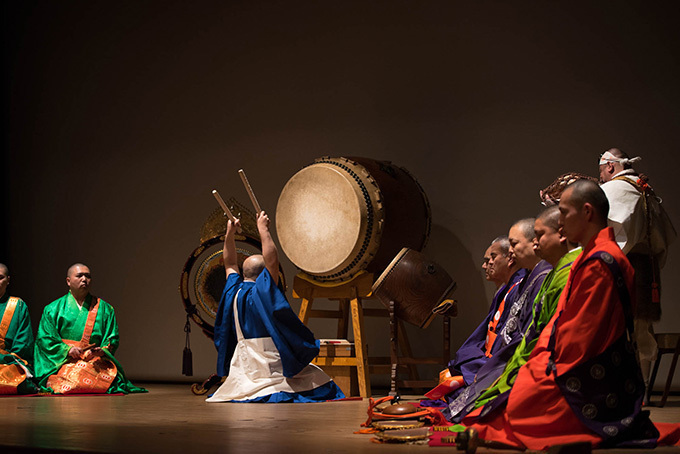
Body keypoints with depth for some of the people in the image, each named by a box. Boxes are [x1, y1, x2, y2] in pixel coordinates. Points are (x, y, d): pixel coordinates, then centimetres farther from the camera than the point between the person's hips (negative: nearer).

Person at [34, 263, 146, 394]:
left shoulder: (104, 308, 17)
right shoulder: (53, 309, 14)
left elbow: (112, 338, 11)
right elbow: (44, 338, 6)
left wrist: (103, 350, -11)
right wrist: (67, 349, -10)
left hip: (95, 359, 1)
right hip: (63, 361, -1)